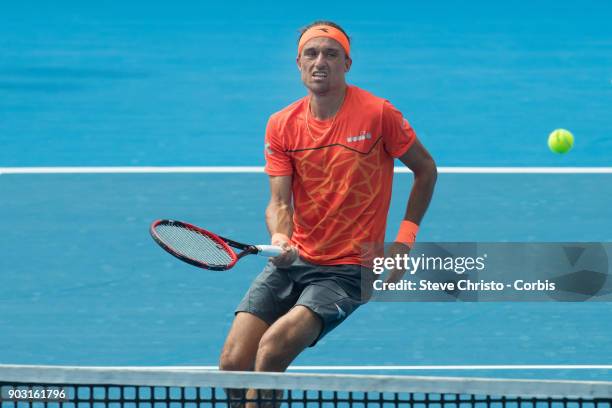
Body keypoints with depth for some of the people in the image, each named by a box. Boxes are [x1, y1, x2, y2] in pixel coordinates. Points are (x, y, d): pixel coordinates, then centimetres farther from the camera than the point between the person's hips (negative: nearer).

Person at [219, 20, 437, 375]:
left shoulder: (378, 114, -8)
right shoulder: (281, 125, 3)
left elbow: (426, 169, 5)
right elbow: (280, 203, 0)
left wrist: (404, 242, 0)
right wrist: (280, 238, -23)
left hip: (348, 270, -4)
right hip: (293, 262, 4)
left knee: (273, 347, -25)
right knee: (233, 362, -9)